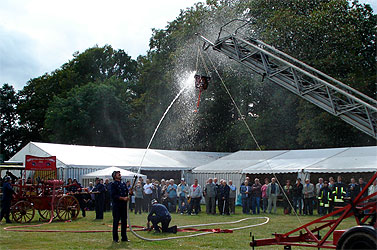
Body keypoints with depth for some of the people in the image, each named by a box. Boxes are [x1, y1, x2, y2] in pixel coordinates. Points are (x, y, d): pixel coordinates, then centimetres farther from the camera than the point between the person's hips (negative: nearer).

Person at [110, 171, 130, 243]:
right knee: (116, 221, 0)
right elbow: (113, 195, -14)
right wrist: (123, 198, -18)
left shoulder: (123, 184, 14)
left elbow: (127, 192, 20)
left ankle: (124, 237, 17)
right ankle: (115, 238, 6)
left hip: (124, 205, 6)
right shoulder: (113, 184, -6)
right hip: (116, 205, -6)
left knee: (124, 221, 9)